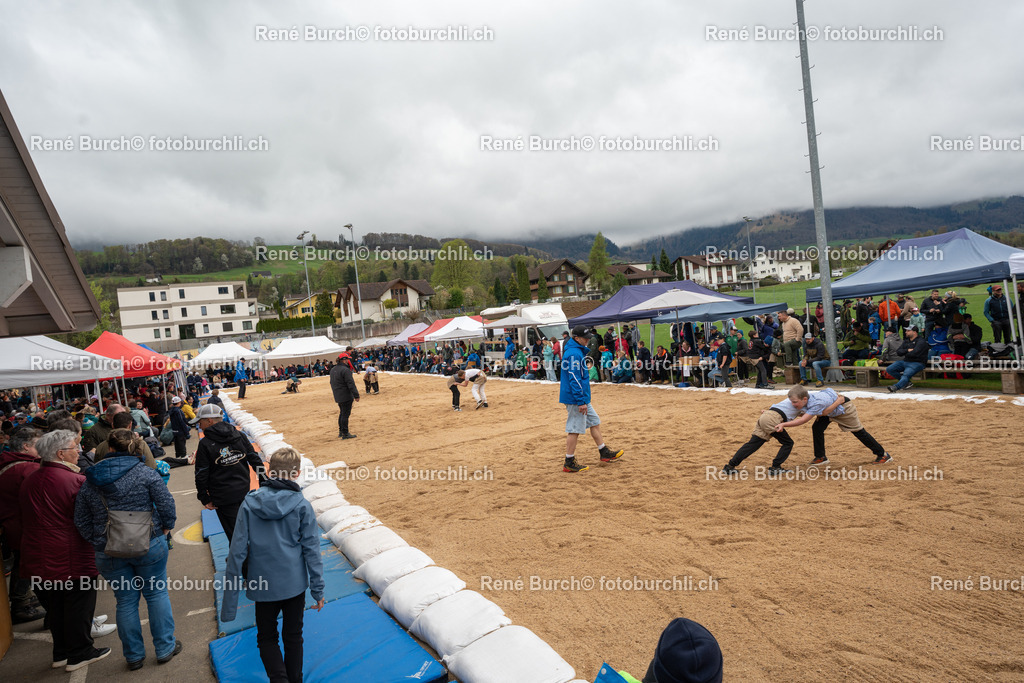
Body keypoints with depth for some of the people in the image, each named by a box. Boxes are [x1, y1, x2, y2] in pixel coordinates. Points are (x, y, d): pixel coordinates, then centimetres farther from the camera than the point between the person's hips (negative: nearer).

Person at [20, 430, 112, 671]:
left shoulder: (28, 482, 4)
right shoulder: (77, 481, -20)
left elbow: (25, 520, 17)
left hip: (38, 560, 7)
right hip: (73, 560, -7)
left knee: (54, 607, 20)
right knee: (78, 606, 8)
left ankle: (61, 653, 32)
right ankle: (80, 654, 20)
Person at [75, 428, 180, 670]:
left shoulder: (90, 480, 1)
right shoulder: (145, 473, -10)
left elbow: (81, 520, 6)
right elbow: (167, 505, -13)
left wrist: (97, 542, 14)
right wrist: (165, 529, 4)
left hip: (109, 552, 3)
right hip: (149, 546, -3)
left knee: (125, 601, 15)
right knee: (157, 594, 12)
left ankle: (134, 656, 27)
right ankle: (165, 648, 22)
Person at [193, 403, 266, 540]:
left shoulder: (205, 444, -10)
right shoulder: (239, 435, 2)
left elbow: (201, 475, -7)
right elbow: (255, 460, 3)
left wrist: (204, 499, 2)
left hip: (223, 497, -4)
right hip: (244, 492, 5)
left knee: (234, 533, 4)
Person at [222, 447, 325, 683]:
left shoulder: (249, 503, -9)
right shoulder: (302, 505, -12)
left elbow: (237, 550, -8)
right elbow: (311, 550, -9)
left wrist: (230, 595, 1)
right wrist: (318, 590, 0)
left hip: (263, 585, 0)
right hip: (295, 583, 0)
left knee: (266, 637, 18)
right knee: (293, 636, 19)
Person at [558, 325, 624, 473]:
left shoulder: (578, 350, 14)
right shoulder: (574, 353, -20)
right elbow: (574, 379, -24)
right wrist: (581, 401, -23)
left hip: (581, 397, 11)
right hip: (575, 399, -11)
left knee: (594, 422, 17)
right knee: (574, 429, -4)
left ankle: (604, 453, 28)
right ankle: (569, 463, 4)